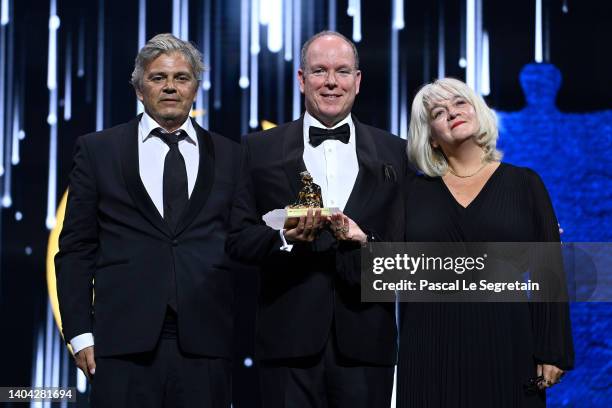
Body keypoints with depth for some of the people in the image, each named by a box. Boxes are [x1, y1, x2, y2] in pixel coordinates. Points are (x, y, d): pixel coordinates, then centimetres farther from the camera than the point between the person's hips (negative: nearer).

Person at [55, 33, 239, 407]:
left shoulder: (230, 156, 12)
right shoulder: (97, 150, 9)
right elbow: (76, 248, 7)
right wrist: (80, 334, -1)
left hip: (206, 342, 1)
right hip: (125, 339, -1)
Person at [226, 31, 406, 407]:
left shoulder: (395, 152, 9)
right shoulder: (260, 149, 8)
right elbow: (238, 238, 4)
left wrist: (366, 243, -14)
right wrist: (285, 237, -15)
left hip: (365, 340, 1)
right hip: (290, 340, 0)